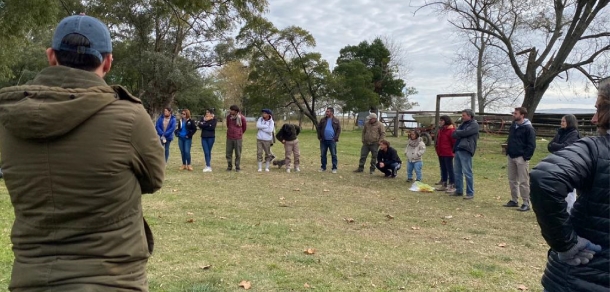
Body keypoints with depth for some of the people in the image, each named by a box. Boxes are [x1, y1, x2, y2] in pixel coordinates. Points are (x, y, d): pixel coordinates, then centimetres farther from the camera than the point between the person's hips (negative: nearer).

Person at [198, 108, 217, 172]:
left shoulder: (214, 119, -2)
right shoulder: (203, 118, 8)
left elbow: (212, 127, -16)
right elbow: (200, 125, -6)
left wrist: (204, 125, -10)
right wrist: (208, 124, -15)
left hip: (211, 137, -2)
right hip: (204, 137, 2)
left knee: (209, 152, 5)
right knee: (206, 152, -6)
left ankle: (208, 166, 13)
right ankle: (208, 166, -6)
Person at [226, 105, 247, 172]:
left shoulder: (242, 118, -9)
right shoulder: (228, 117, 0)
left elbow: (245, 126, 10)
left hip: (238, 138, -2)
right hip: (229, 138, 3)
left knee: (238, 153, 3)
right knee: (228, 153, 5)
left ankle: (237, 167, 14)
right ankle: (229, 166, 18)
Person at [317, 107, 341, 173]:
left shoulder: (336, 120, 2)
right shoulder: (323, 120, 6)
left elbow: (339, 129, 1)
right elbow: (319, 128, 9)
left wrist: (336, 138, -8)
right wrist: (319, 137, 2)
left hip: (332, 141, -2)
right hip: (323, 140, 2)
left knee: (333, 155, 1)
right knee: (323, 154, 7)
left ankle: (334, 168, 8)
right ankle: (323, 167, 18)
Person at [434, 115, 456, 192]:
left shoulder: (451, 130, -14)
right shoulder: (440, 130, 14)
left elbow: (454, 142, -14)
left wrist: (454, 151, -12)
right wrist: (437, 147, 18)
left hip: (448, 154, -9)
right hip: (441, 154, 9)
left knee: (450, 169, -4)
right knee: (443, 169, 15)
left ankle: (452, 186, 1)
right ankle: (444, 184, 25)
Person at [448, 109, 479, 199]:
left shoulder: (474, 125, -3)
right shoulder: (463, 123, 23)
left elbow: (464, 133, -16)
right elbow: (454, 134, 14)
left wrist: (456, 133, 1)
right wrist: (457, 133, -7)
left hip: (465, 151, -9)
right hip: (458, 150, 9)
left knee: (467, 172, -8)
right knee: (457, 172, 12)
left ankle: (470, 193, -3)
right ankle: (459, 190, 22)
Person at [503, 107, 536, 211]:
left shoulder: (528, 128, -11)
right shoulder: (513, 126, 12)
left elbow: (531, 145, -13)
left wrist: (526, 157, -17)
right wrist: (508, 152, 12)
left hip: (521, 158, -8)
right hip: (511, 157, 8)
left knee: (523, 182, -4)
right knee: (512, 180, 13)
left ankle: (526, 203, 2)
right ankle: (514, 200, 24)